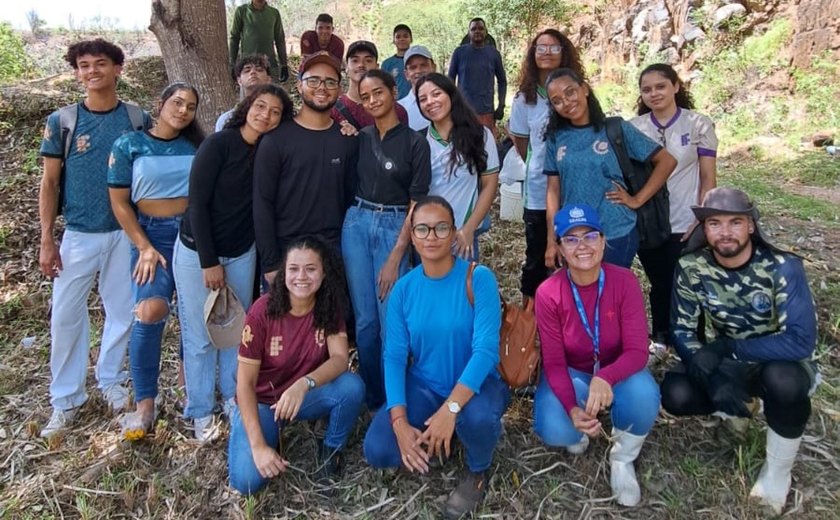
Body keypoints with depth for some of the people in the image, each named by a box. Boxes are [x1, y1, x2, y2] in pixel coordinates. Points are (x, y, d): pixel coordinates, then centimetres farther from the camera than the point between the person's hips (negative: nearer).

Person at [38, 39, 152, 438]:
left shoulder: (138, 119, 0)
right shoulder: (61, 121, -2)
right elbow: (50, 183, 1)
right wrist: (46, 241, -4)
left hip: (126, 232, 1)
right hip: (78, 234, 0)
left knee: (123, 311, 9)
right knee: (65, 315, 3)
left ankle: (111, 379, 31)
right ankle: (65, 399, 18)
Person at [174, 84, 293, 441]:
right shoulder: (218, 144, -15)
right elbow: (197, 203, -15)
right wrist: (209, 261, -14)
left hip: (242, 253, 4)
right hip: (197, 253, -4)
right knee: (201, 335, 5)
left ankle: (233, 397, 31)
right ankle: (200, 411, 22)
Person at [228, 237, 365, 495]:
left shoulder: (329, 307, -12)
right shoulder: (263, 311, -22)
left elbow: (341, 358, -22)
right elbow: (245, 383, -19)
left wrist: (304, 384, -43)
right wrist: (258, 446, -25)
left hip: (307, 395, 2)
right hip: (261, 402, -2)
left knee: (353, 386, -29)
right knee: (246, 481, -24)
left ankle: (331, 449, 0)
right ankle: (272, 438, 10)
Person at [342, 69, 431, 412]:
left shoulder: (415, 143, -3)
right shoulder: (359, 138, 8)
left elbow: (417, 202, -7)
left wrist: (395, 257, -11)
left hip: (394, 228, -3)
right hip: (356, 225, 4)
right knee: (364, 320, 7)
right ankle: (372, 398, 23)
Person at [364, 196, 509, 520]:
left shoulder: (479, 278, -16)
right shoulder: (403, 289, -4)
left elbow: (486, 349, -24)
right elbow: (394, 356, -7)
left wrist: (450, 409, -34)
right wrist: (399, 421, -20)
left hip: (475, 385, -3)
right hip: (423, 386, 3)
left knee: (477, 417, -38)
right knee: (377, 451, -18)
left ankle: (478, 471, 0)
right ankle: (438, 439, 15)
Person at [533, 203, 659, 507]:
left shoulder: (625, 281, -19)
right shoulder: (548, 294, -19)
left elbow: (637, 351, -22)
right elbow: (554, 362, -17)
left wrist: (605, 378, -44)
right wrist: (573, 408, -35)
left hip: (616, 372, 1)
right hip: (571, 374, 0)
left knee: (643, 396, -34)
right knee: (553, 430, -29)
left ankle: (623, 458, -1)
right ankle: (579, 432, 12)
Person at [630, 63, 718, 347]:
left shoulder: (699, 125, -3)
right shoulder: (633, 128, 2)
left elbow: (708, 179, -2)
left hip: (685, 225, -2)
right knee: (660, 287, 14)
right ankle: (660, 344, 29)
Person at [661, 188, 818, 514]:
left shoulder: (783, 268, -23)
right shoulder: (691, 268, -15)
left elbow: (801, 341, -30)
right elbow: (682, 331, -11)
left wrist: (727, 346, -31)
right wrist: (714, 378, -26)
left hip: (778, 363, -2)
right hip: (723, 363, 3)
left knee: (783, 380, -38)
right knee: (675, 394, -25)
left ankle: (778, 471, -9)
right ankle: (737, 404, 11)